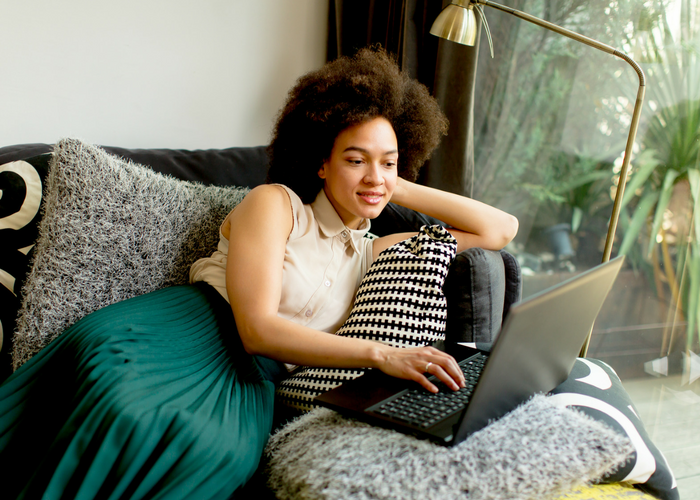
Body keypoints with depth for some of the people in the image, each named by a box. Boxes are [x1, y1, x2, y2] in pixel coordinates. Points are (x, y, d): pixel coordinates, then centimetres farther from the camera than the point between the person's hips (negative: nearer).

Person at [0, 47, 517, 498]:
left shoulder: (376, 252, 21)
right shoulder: (275, 203, 4)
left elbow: (502, 228, 23)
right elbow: (258, 328, -9)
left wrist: (401, 189, 16)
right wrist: (382, 354, -17)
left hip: (250, 377, 3)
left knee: (221, 448, -37)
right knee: (116, 394, -41)